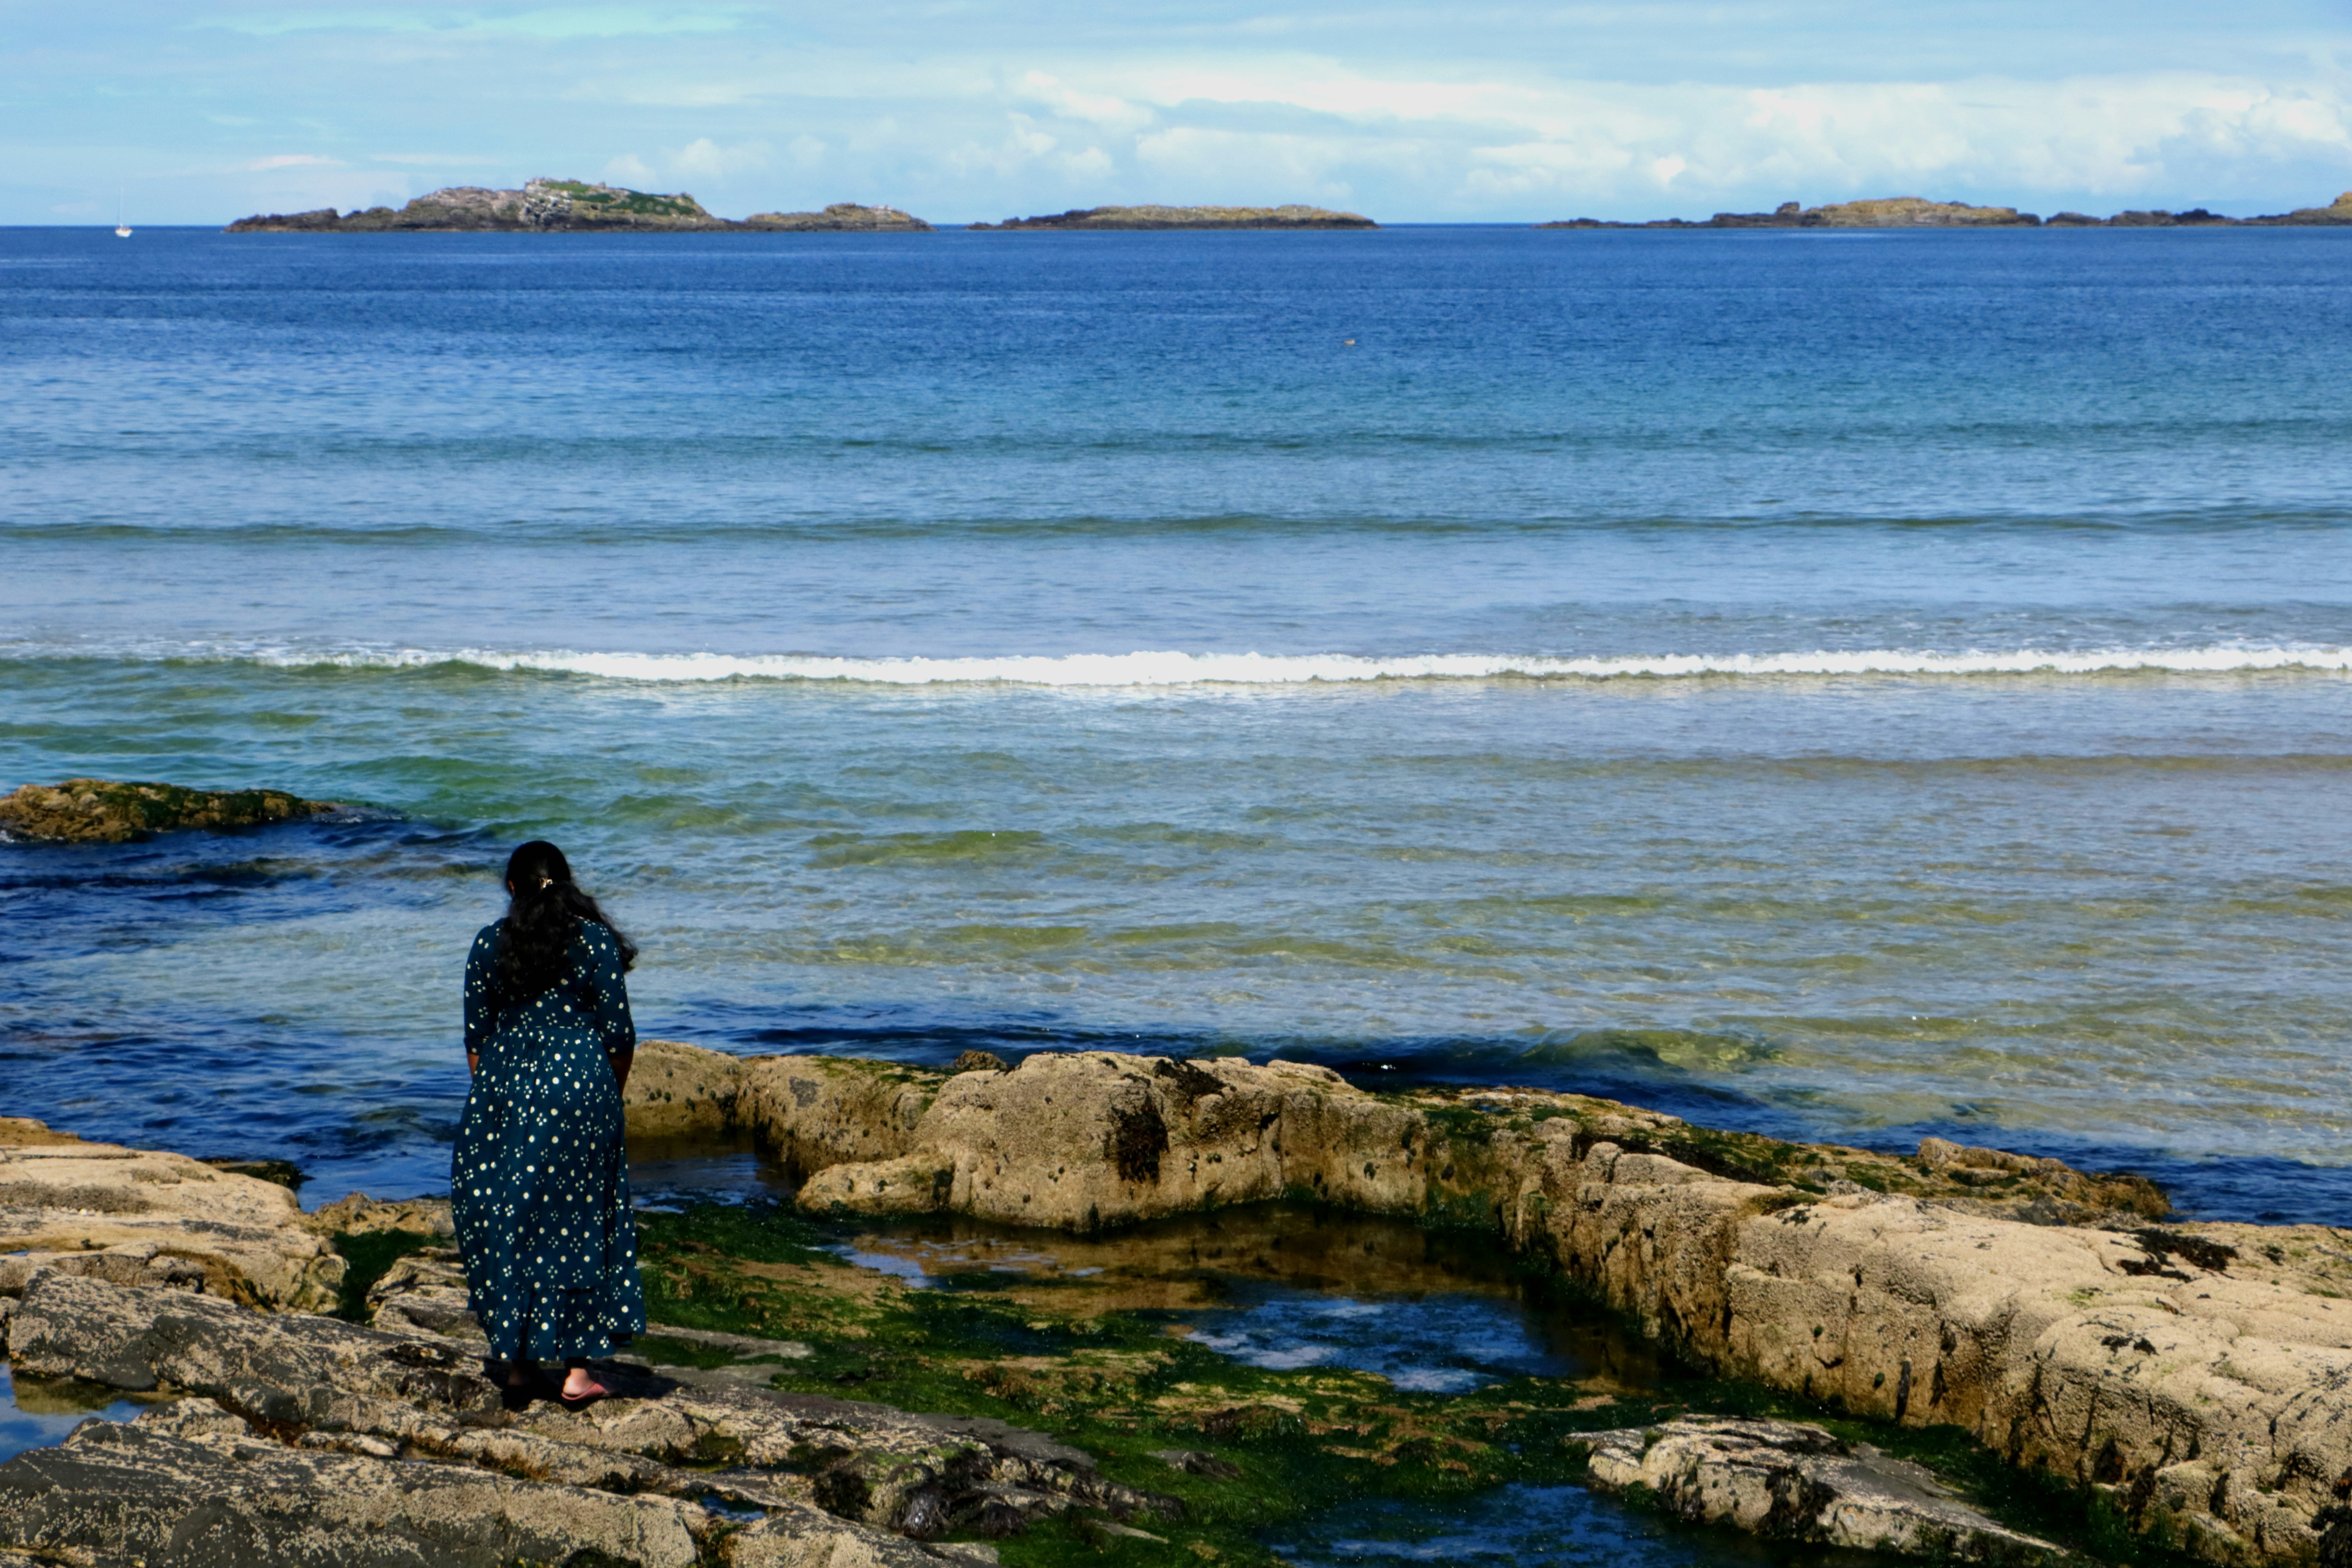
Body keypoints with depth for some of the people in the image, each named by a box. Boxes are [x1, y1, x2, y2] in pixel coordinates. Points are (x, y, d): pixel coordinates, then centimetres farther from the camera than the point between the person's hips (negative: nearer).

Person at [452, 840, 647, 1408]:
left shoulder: (489, 945, 3)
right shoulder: (594, 940, -3)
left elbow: (476, 1040, 4)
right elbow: (620, 1035, -3)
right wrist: (610, 1097, 11)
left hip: (505, 1087, 2)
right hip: (580, 1087, -2)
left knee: (506, 1221, 12)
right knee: (578, 1227, 6)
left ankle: (518, 1360, 14)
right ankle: (576, 1367, 6)